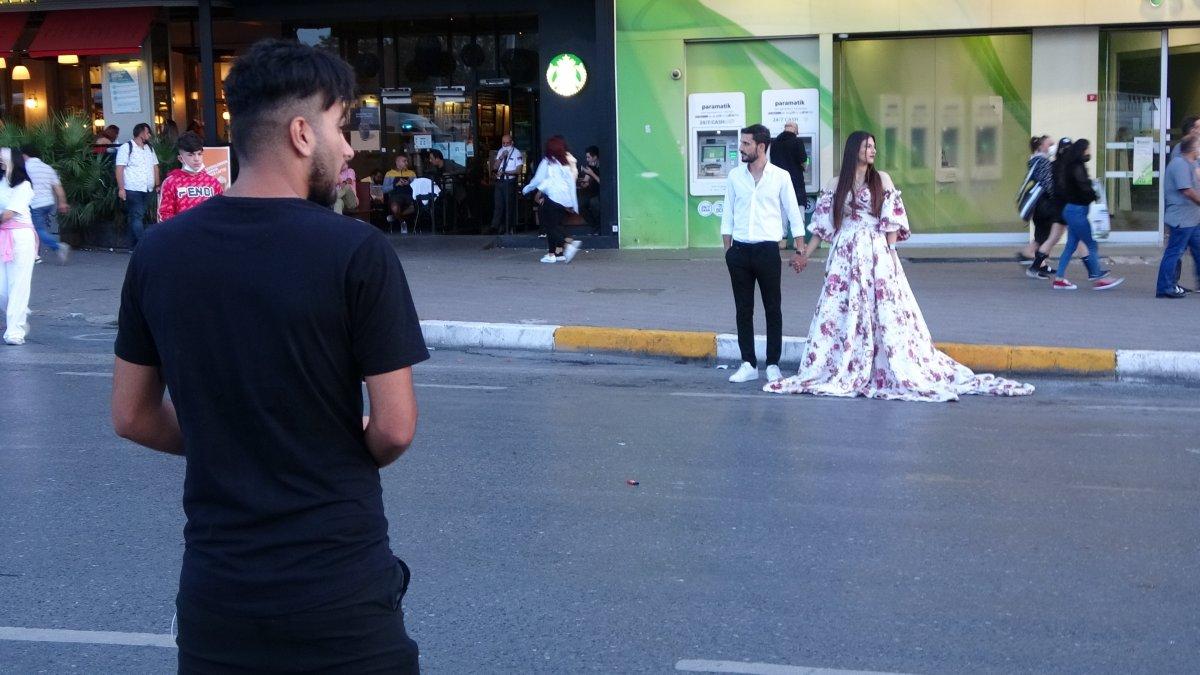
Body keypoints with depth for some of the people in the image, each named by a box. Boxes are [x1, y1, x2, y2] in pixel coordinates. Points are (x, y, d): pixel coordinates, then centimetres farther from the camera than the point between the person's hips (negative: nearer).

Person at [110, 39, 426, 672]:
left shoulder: (158, 252, -1)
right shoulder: (357, 251, -15)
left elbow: (131, 417, 6)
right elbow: (395, 429, -12)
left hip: (215, 591, 4)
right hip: (340, 589, -4)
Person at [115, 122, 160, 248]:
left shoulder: (149, 148, 15)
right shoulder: (126, 147, -6)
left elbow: (155, 167, 19)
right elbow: (119, 169, -10)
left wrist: (157, 185, 13)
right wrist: (121, 188, -16)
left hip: (147, 190, 7)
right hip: (132, 190, -7)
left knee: (140, 216, 10)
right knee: (137, 216, -10)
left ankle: (136, 244, 16)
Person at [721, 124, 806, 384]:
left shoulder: (780, 177, -2)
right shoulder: (735, 176, 6)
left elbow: (793, 214, 2)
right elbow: (728, 215, 10)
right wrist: (727, 250, 5)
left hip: (767, 250, -3)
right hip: (740, 251, 3)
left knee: (773, 309, 3)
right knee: (743, 309, 5)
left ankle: (773, 364, 12)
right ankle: (748, 364, 13)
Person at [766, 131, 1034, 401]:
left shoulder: (881, 180, 4)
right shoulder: (835, 185, 7)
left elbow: (892, 221, 1)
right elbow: (822, 226, 10)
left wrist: (889, 253, -8)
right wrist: (805, 255, 7)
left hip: (876, 255, -2)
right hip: (845, 256, 2)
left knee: (885, 312, -3)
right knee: (838, 314, 1)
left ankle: (904, 373, 2)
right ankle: (838, 372, 11)